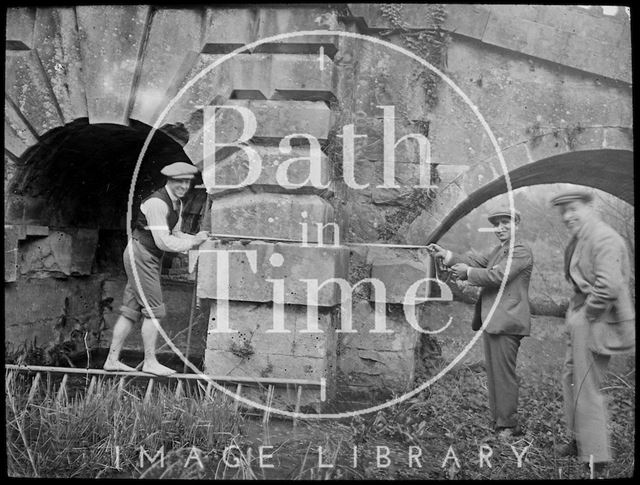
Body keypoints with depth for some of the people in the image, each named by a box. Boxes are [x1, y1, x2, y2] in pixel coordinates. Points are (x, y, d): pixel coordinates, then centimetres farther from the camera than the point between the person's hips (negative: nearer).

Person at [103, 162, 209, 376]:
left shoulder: (177, 203, 11)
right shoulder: (157, 203, -19)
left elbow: (175, 234, 13)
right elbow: (163, 242, -23)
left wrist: (196, 239, -5)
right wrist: (192, 241, -17)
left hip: (151, 259, 10)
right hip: (140, 255, -9)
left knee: (131, 310, 10)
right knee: (154, 310, -8)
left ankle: (112, 359, 16)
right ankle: (150, 362, -1)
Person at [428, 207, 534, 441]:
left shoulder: (521, 251, -10)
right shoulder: (497, 250, 21)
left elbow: (497, 276, -20)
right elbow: (473, 262, 13)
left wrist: (468, 272, -9)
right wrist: (446, 255, 2)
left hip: (506, 322, -10)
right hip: (491, 321, 10)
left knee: (503, 373, -4)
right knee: (493, 372, 15)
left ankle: (508, 425, 7)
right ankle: (499, 421, 26)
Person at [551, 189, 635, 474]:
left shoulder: (604, 238, -18)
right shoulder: (579, 240, 13)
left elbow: (608, 286, -28)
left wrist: (588, 313, -17)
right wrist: (576, 313, 14)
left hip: (595, 322, -10)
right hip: (580, 319, 10)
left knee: (586, 389, -2)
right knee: (571, 378, 19)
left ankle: (595, 456, 11)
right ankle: (579, 440, 34)